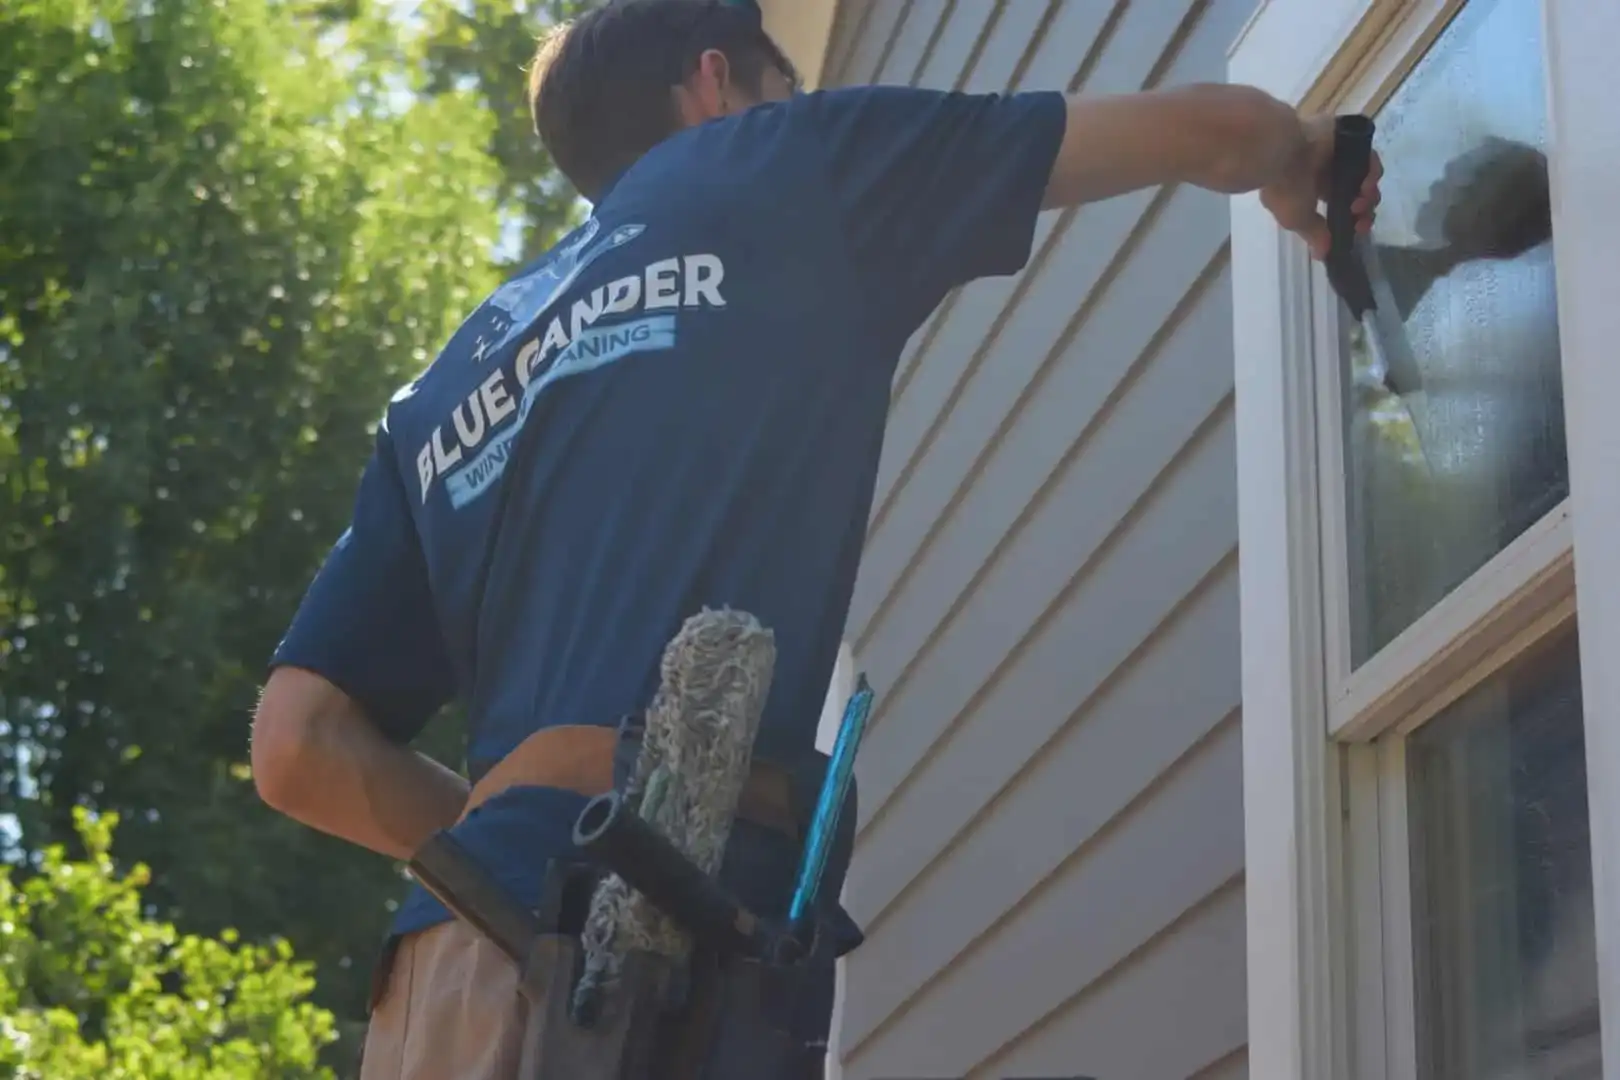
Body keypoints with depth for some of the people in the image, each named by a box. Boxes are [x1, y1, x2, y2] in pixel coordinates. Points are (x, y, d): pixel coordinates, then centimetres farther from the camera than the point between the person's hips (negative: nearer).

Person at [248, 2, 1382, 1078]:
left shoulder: (447, 394, 26)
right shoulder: (776, 169, 12)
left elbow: (300, 750, 18)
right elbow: (1202, 129, 21)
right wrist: (1298, 158, 42)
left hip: (475, 956, 7)